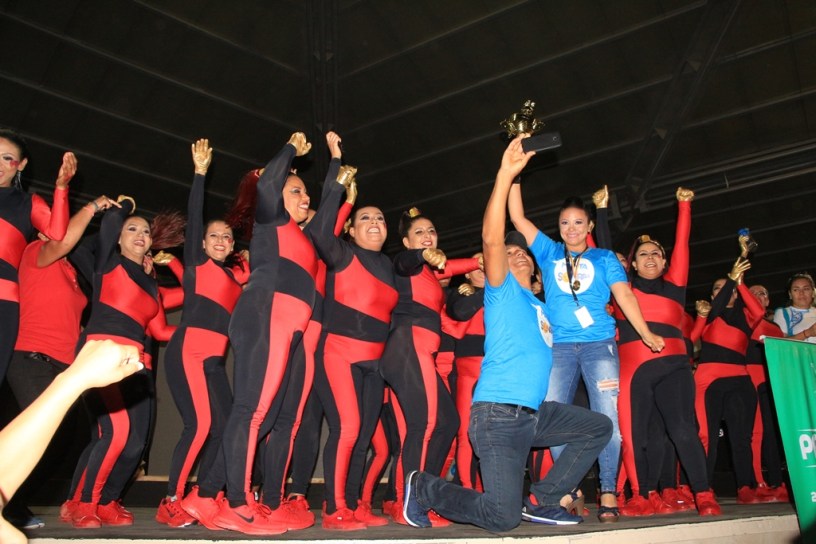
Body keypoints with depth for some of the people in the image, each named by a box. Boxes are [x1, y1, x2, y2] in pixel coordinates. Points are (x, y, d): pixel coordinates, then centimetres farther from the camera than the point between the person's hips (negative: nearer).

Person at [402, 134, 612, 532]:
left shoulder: (539, 307, 23)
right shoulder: (503, 290, 2)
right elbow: (492, 239, -16)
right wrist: (505, 174, -21)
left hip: (535, 412, 8)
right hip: (498, 414, -8)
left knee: (599, 428, 10)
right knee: (503, 517, -16)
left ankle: (544, 501, 11)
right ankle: (423, 488, 9)